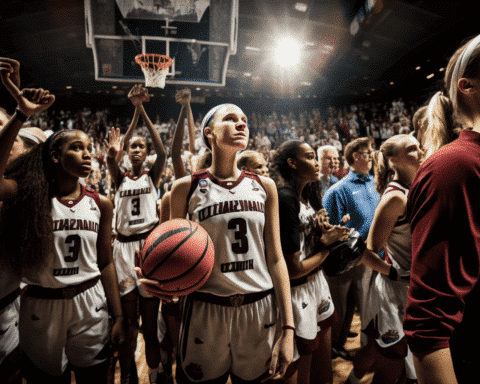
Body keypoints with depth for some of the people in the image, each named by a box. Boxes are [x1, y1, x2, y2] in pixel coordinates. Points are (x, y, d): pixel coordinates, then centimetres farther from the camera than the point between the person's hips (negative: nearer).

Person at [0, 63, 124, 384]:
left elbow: (105, 263, 2)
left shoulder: (100, 204, -2)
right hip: (42, 306, -1)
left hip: (90, 303, 2)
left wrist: (118, 317, 2)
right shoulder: (32, 196, -7)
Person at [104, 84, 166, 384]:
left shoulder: (153, 176, 6)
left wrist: (143, 110, -11)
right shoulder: (120, 178, 9)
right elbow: (111, 156, -8)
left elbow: (162, 151, -10)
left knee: (150, 319, 5)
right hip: (124, 246, 2)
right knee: (127, 321, 8)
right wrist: (134, 112, -14)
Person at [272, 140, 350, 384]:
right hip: (298, 293, -8)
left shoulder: (310, 198, 4)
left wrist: (329, 235, -14)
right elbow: (294, 269, -22)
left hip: (317, 283, 8)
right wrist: (328, 246, -8)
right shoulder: (284, 201, -23)